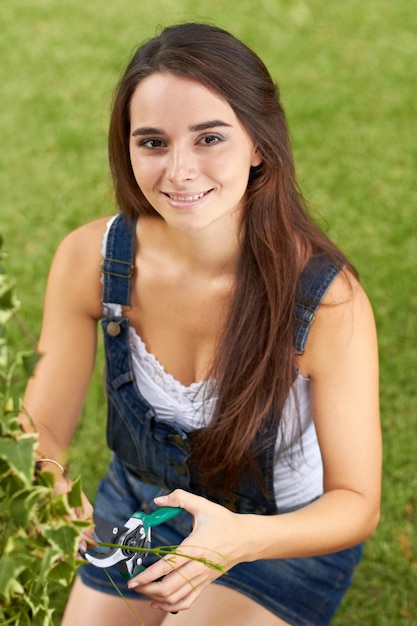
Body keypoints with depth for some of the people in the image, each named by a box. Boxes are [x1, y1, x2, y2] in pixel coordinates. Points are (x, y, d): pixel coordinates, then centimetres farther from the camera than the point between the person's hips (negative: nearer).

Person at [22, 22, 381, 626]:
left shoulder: (328, 300, -30)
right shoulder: (90, 259, -21)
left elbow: (356, 502, -22)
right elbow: (44, 424, -12)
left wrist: (240, 538, -42)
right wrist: (44, 487, -36)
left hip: (285, 532, -3)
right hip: (135, 510, 3)